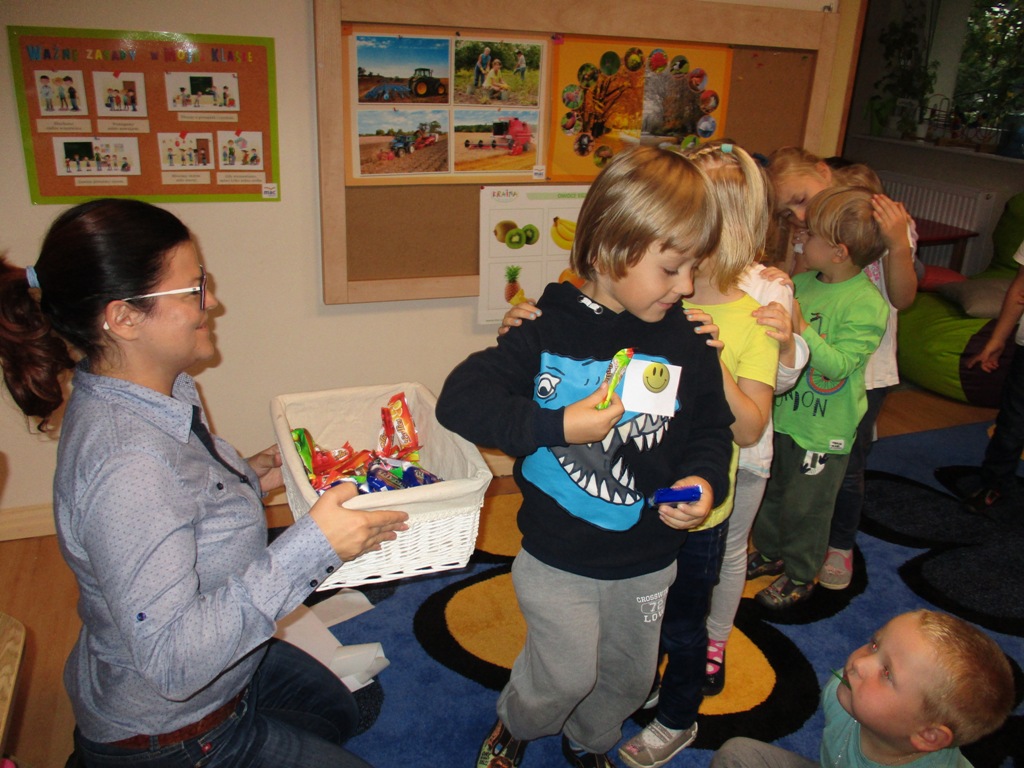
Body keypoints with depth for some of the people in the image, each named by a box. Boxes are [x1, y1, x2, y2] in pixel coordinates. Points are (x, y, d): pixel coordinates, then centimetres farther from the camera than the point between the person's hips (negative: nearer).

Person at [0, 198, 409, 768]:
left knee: (339, 713, 31)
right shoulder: (126, 465, -38)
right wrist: (310, 547, -38)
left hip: (222, 664, 9)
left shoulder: (152, 396, -7)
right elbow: (172, 661, -37)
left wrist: (247, 478, -3)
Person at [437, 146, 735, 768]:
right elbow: (460, 399, -21)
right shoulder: (551, 332, -16)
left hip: (648, 559, 4)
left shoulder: (688, 343, -7)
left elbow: (712, 428, 5)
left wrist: (703, 482, -17)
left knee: (630, 674, 22)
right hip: (559, 557, -4)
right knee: (567, 674, 5)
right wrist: (559, 425, -28)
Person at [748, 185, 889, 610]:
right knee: (769, 490, 22)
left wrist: (800, 328, -38)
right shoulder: (801, 282, -2)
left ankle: (800, 575, 32)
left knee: (805, 505, 10)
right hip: (781, 415, 7)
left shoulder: (867, 304, -21)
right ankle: (770, 552, 45)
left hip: (822, 429, -6)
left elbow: (839, 365, -28)